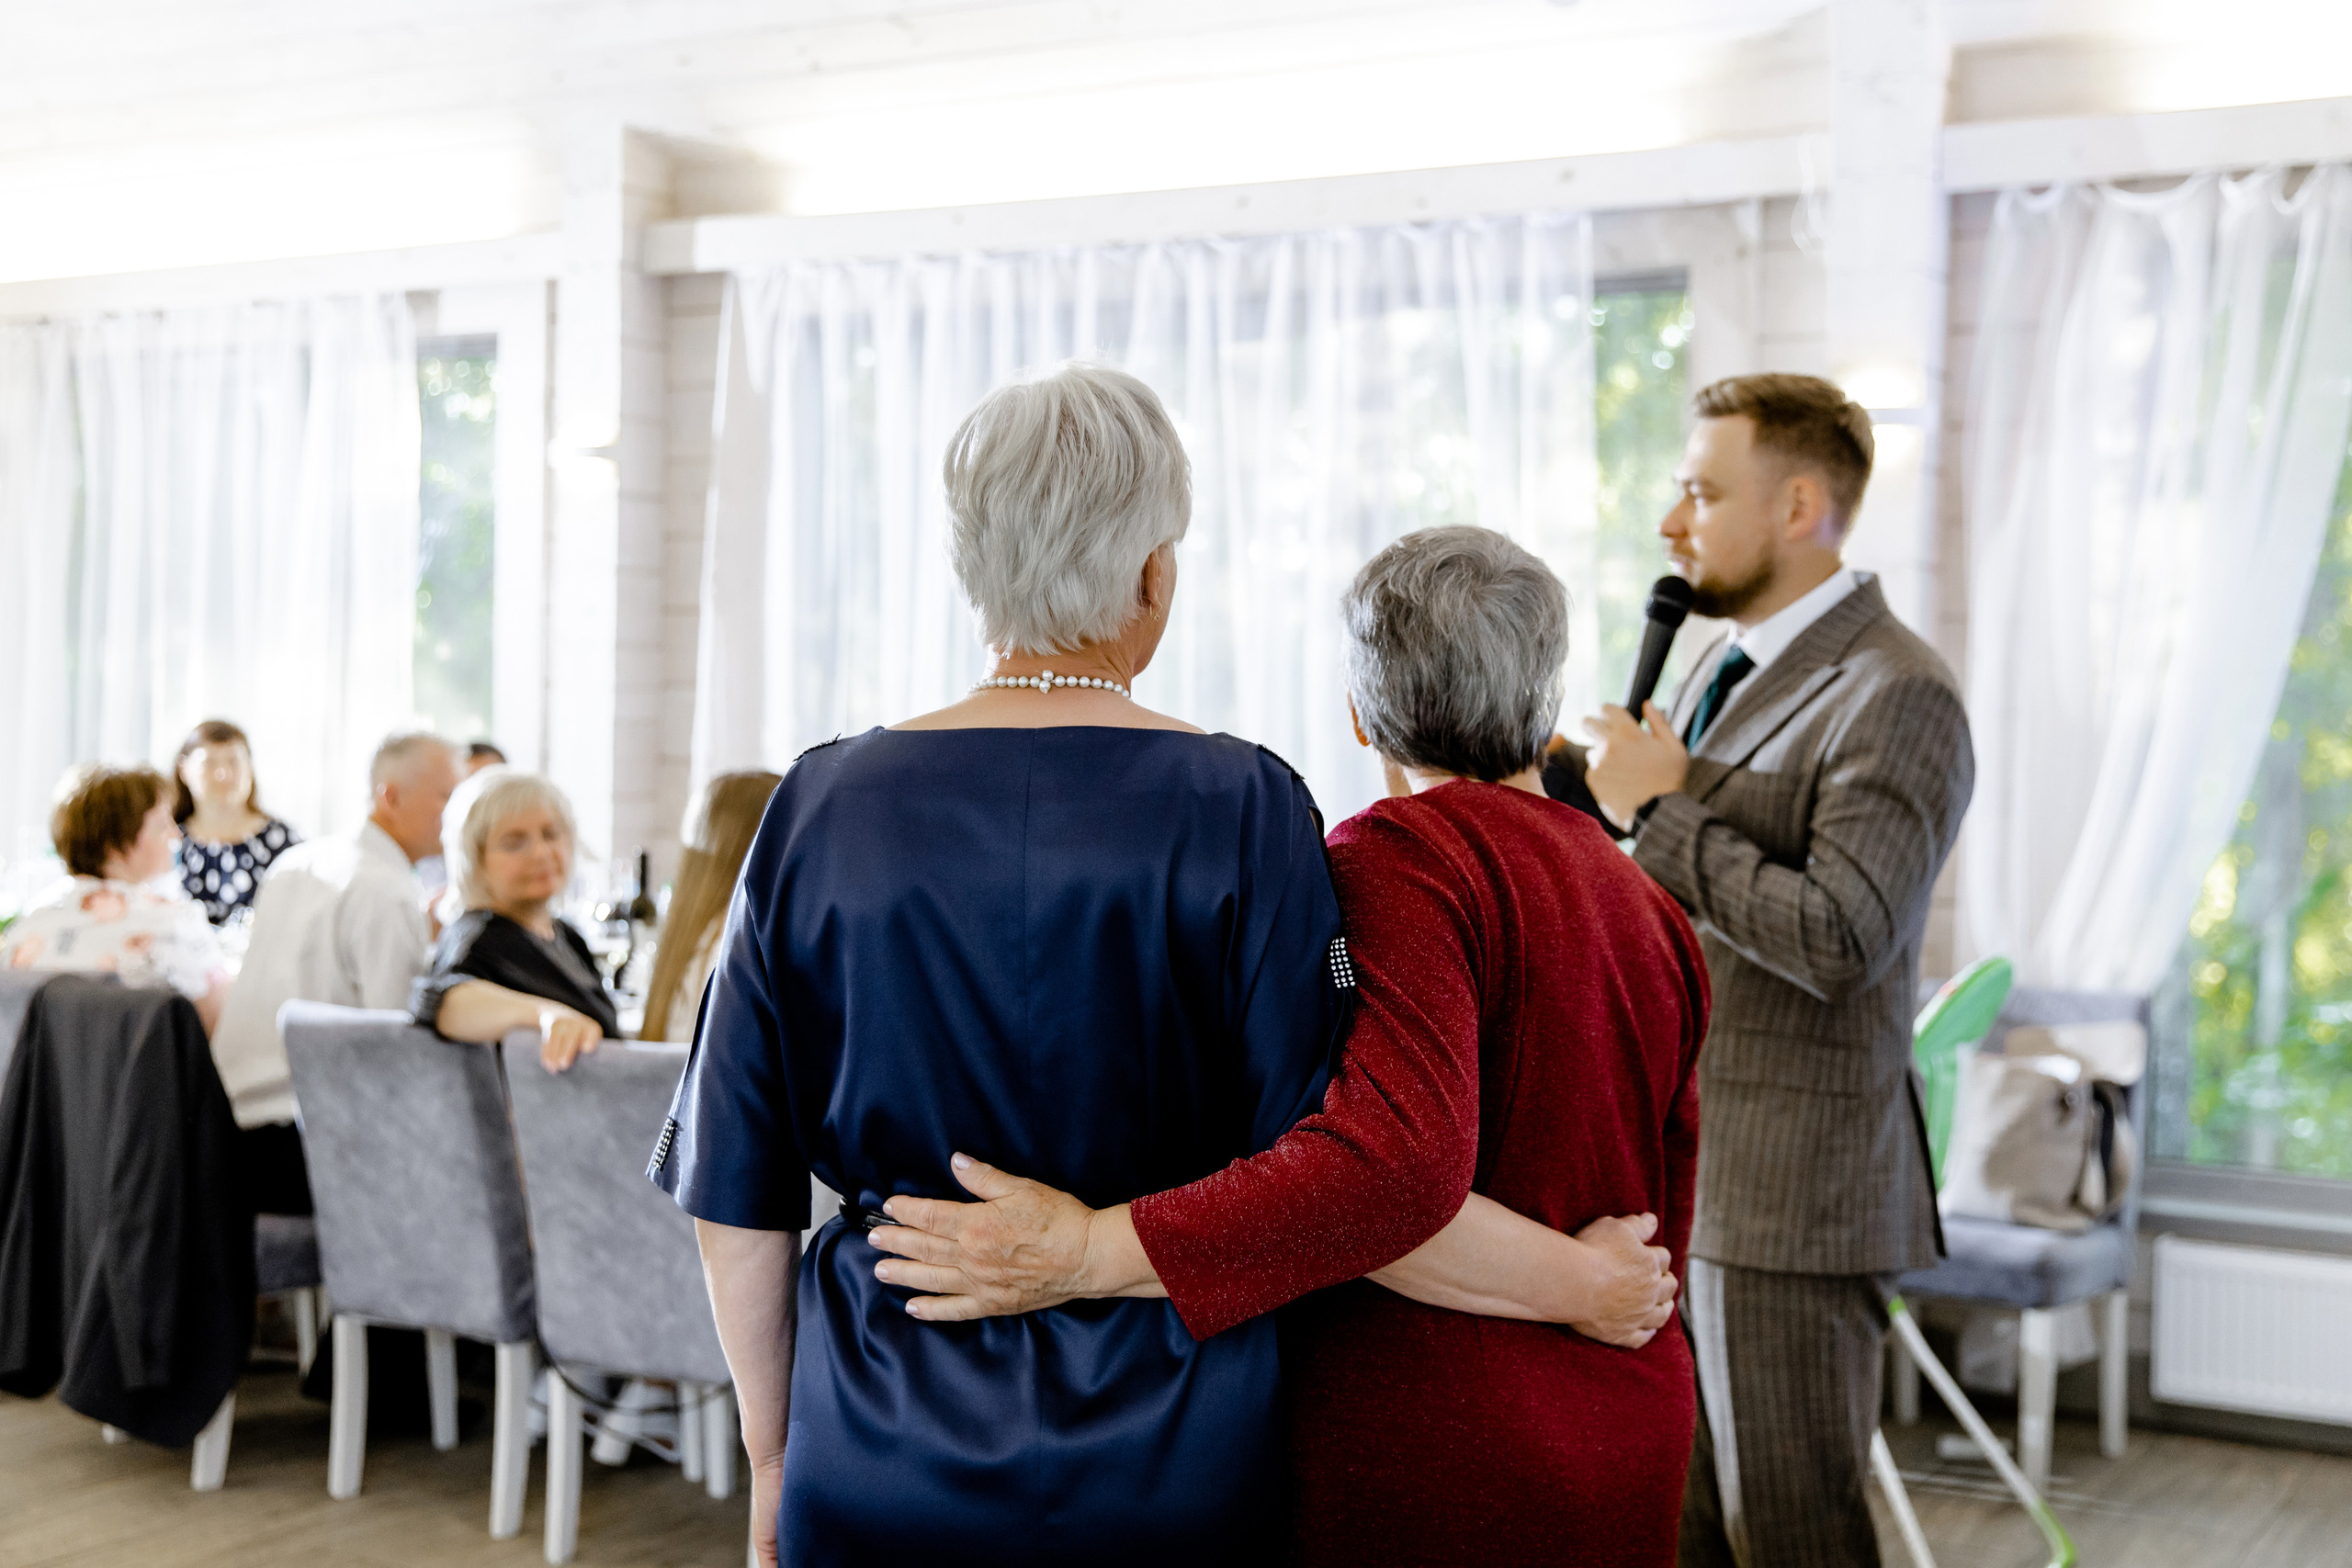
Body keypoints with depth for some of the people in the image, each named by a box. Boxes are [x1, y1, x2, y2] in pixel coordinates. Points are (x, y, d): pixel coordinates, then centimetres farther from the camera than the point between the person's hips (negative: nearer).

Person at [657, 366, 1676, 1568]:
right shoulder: (1238, 808, -12)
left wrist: (770, 1461, 12)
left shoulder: (824, 803, -5)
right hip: (1172, 1468, -1)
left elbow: (737, 1197, 0)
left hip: (874, 1465, 2)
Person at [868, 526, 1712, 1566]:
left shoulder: (1397, 855, -16)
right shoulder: (1656, 915, 9)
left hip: (1417, 1465, -8)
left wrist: (1090, 1251, -31)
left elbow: (1397, 1157, -31)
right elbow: (1656, 1244, 14)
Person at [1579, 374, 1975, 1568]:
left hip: (1784, 1194, -9)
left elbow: (1839, 940, -25)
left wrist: (1660, 808, -18)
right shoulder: (1729, 663, 14)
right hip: (1684, 1174, 9)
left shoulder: (1895, 698, -15)